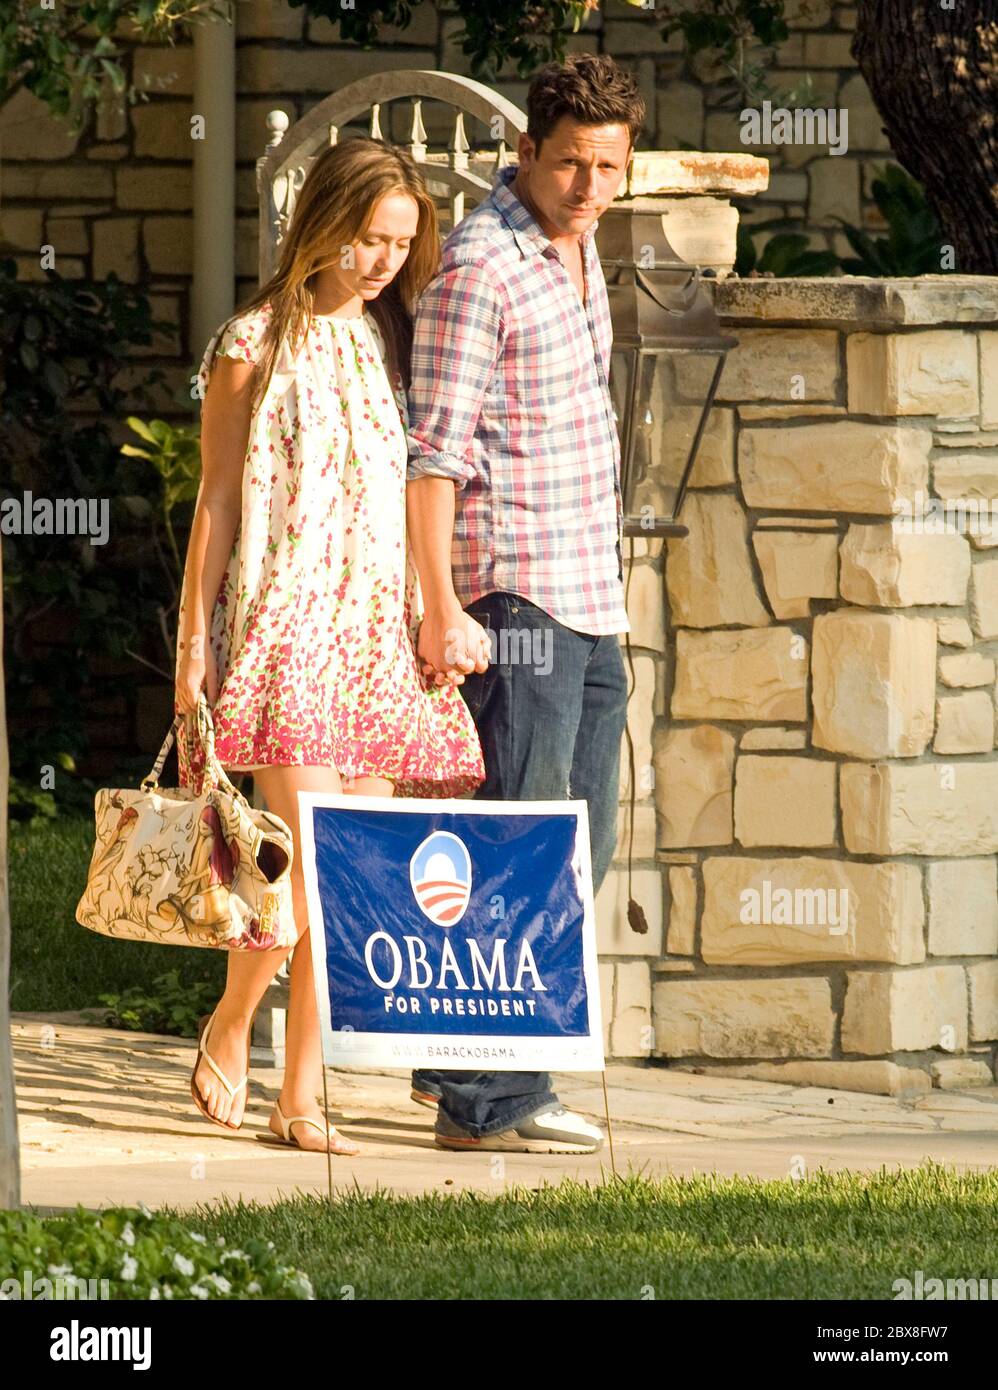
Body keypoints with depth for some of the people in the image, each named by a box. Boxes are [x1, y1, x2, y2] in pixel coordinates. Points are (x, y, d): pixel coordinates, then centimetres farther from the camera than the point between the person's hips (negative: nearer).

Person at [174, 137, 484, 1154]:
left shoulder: (391, 342, 13)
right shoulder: (256, 346, 0)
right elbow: (217, 501, 1)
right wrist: (193, 641, -2)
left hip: (382, 626, 5)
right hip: (284, 620, -5)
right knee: (309, 856, -15)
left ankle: (302, 1094, 5)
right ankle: (228, 1029, 8)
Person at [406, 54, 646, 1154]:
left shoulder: (578, 243, 11)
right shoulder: (479, 265, -14)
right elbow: (435, 447, -17)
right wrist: (441, 609, -21)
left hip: (591, 594, 9)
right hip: (515, 588, -9)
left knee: (579, 847, 11)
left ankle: (453, 1059, 18)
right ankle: (486, 1101, -8)